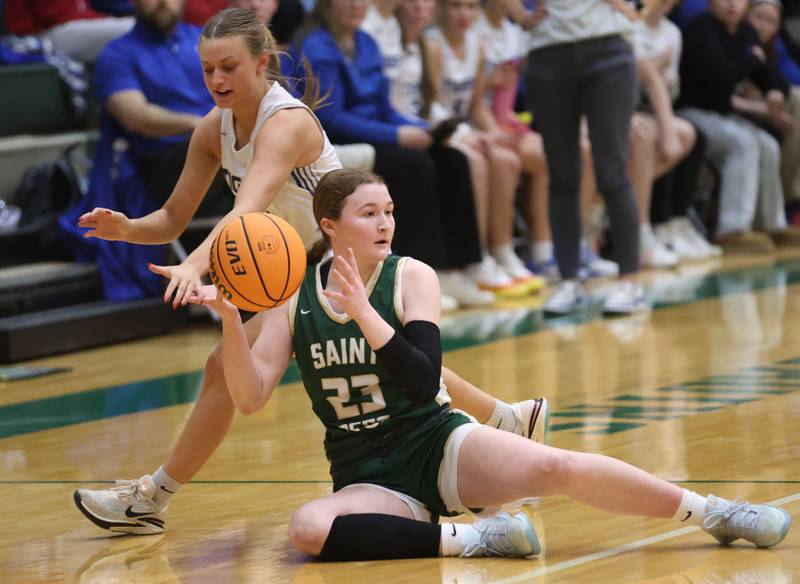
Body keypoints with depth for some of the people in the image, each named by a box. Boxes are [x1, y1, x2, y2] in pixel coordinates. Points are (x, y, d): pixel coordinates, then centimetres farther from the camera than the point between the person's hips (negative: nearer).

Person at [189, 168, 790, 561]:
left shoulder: (411, 277, -5)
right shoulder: (295, 297, -1)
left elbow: (423, 383, -18)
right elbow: (250, 398, -6)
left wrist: (362, 311, -28)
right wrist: (231, 318, -21)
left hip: (437, 446, -1)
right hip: (366, 480, 1)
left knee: (557, 467, -28)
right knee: (307, 528, -34)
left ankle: (713, 513, -18)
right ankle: (466, 539, -28)